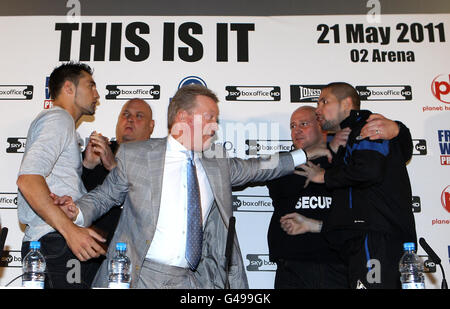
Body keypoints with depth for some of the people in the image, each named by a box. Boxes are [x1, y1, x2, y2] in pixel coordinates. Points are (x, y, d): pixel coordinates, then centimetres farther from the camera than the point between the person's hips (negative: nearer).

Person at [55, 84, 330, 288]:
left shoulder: (219, 165, 10)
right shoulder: (134, 155, 0)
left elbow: (256, 168, 23)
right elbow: (105, 196, 9)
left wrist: (306, 154, 23)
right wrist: (79, 211, -11)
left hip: (195, 280, 4)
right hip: (141, 275, -3)